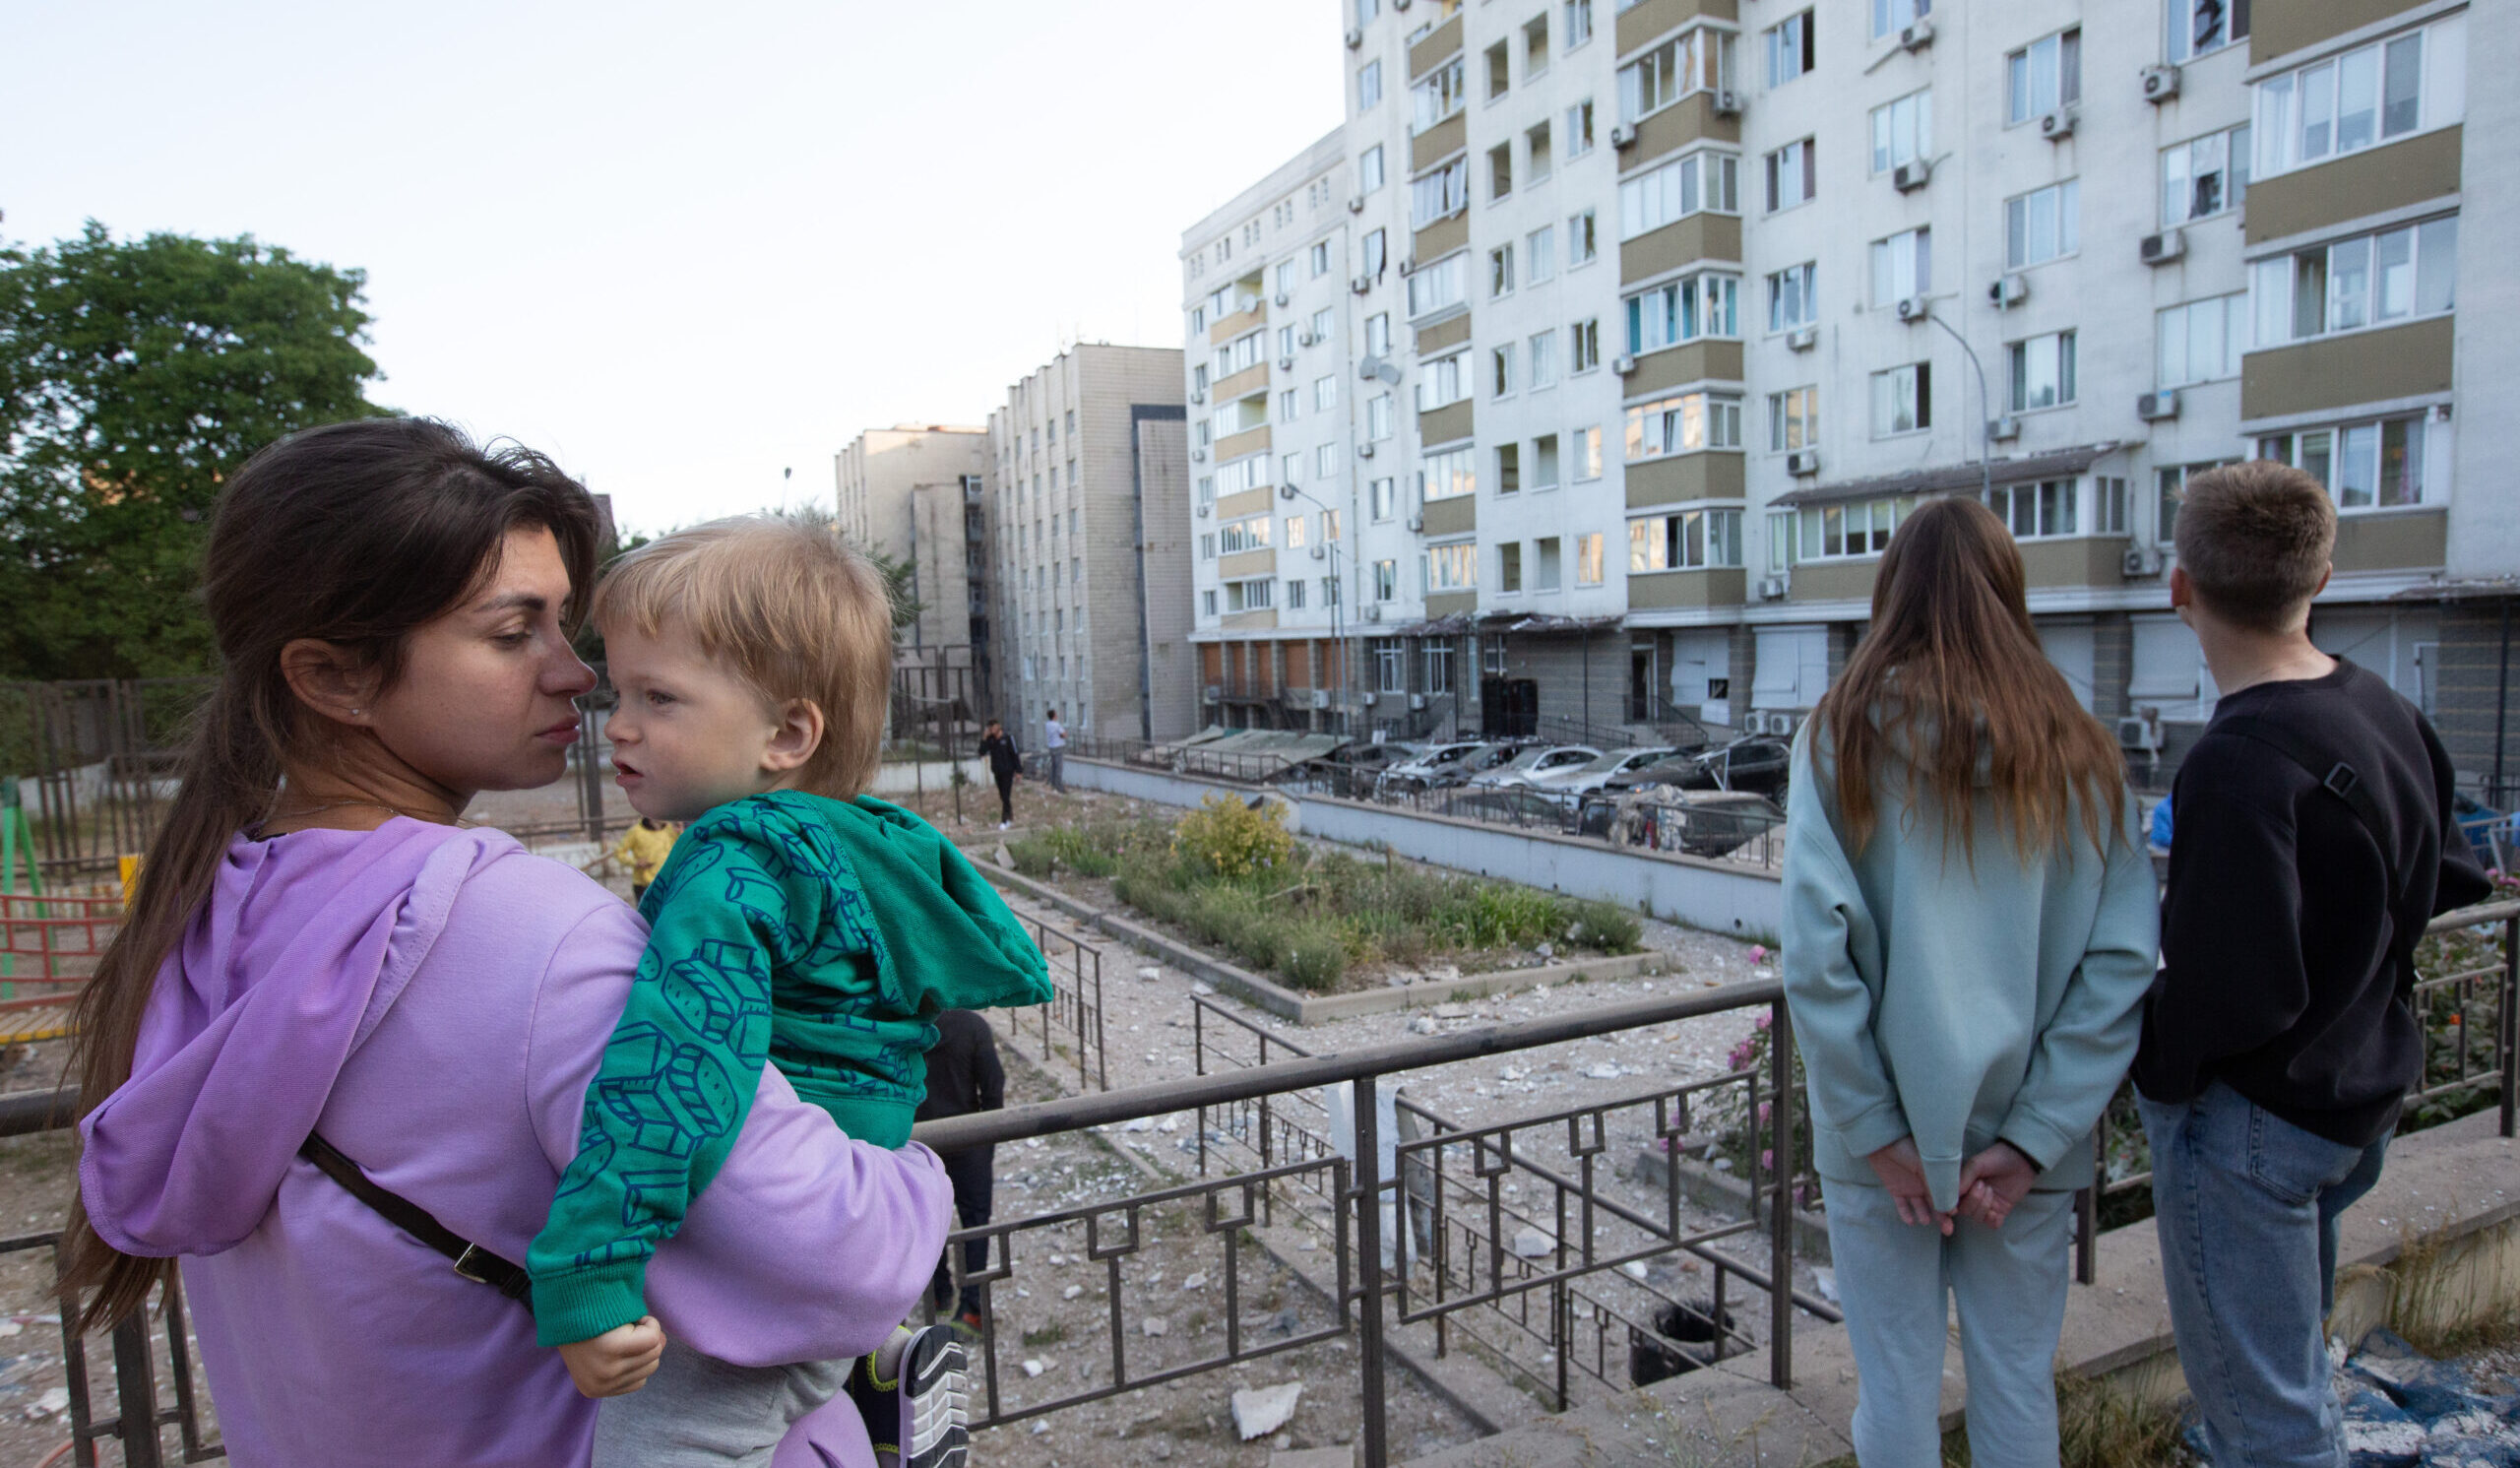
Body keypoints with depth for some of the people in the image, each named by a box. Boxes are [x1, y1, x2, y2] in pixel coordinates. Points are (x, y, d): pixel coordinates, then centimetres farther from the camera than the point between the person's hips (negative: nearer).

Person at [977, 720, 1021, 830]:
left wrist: (1018, 770, -8)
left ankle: (1004, 821, -7)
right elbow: (982, 752, -5)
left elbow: (1015, 754, -7)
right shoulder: (990, 739, 3)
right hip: (997, 772, 5)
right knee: (1003, 797, 10)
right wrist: (984, 739, -16)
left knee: (1006, 796, -9)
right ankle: (1010, 818, 21)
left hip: (1007, 771, -5)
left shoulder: (1008, 738, -10)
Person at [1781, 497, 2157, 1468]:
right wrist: (2031, 1139, -5)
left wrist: (1876, 1129, -8)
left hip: (1885, 1134, -2)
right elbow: (2121, 965, -6)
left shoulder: (1844, 739, -10)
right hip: (2028, 1136, 2)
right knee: (2019, 1387, 19)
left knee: (1897, 1390, 13)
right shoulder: (2078, 753, -2)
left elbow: (1814, 952, -16)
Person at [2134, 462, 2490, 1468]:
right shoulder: (2390, 715, 0)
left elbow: (2235, 996, -29)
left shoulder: (2238, 763, -28)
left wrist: (2153, 1061, -12)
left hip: (2244, 1121, -9)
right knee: (2293, 1363, 30)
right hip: (2362, 1097, 9)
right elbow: (2448, 881, 13)